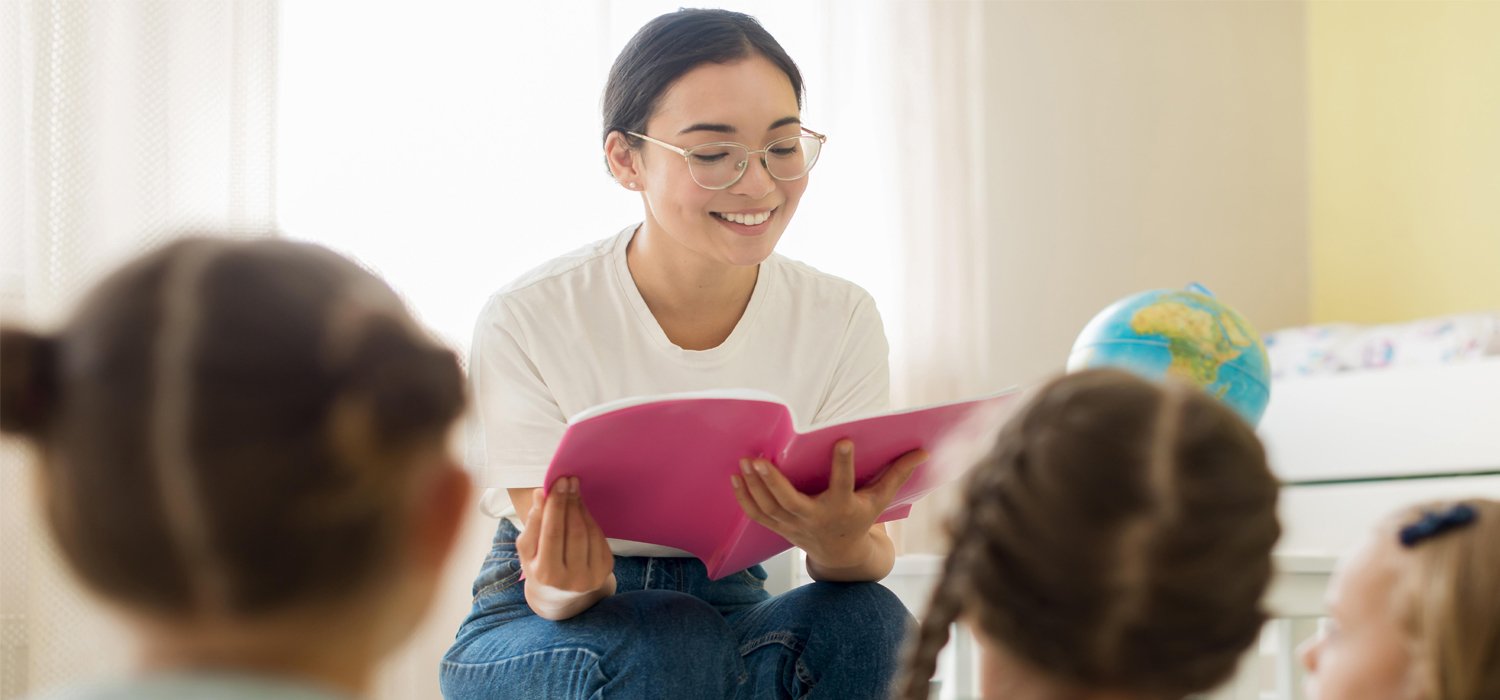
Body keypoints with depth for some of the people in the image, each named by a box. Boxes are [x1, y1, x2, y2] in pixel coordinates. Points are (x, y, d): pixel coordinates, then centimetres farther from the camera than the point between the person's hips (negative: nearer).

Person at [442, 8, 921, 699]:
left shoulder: (840, 320, -9)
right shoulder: (525, 324, -18)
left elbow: (871, 558, -12)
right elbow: (552, 588, -16)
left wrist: (838, 543, -39)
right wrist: (568, 586, -42)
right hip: (540, 637, -2)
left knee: (865, 623, -28)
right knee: (663, 643, -35)